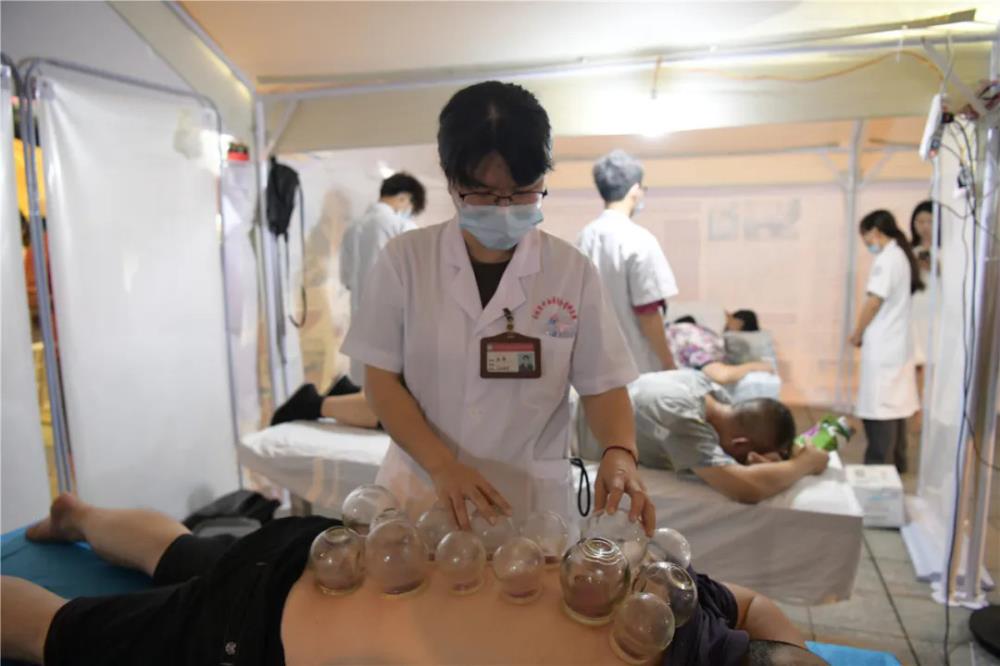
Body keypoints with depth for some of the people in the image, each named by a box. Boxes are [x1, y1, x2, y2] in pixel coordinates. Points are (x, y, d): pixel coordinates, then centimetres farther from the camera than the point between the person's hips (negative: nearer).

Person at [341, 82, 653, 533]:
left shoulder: (573, 271, -6)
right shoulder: (405, 259, -7)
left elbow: (602, 384, -2)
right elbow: (381, 380, -5)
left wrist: (620, 452, -21)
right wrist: (442, 465, -18)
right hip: (421, 495, 1)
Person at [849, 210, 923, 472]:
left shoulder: (886, 258, -14)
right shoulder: (901, 256, 15)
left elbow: (874, 301, -17)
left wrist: (857, 333, -4)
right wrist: (865, 332, 12)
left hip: (883, 347, -10)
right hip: (896, 345, 10)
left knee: (878, 408, -4)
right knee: (893, 406, 15)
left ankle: (879, 467, 1)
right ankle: (895, 462, 25)